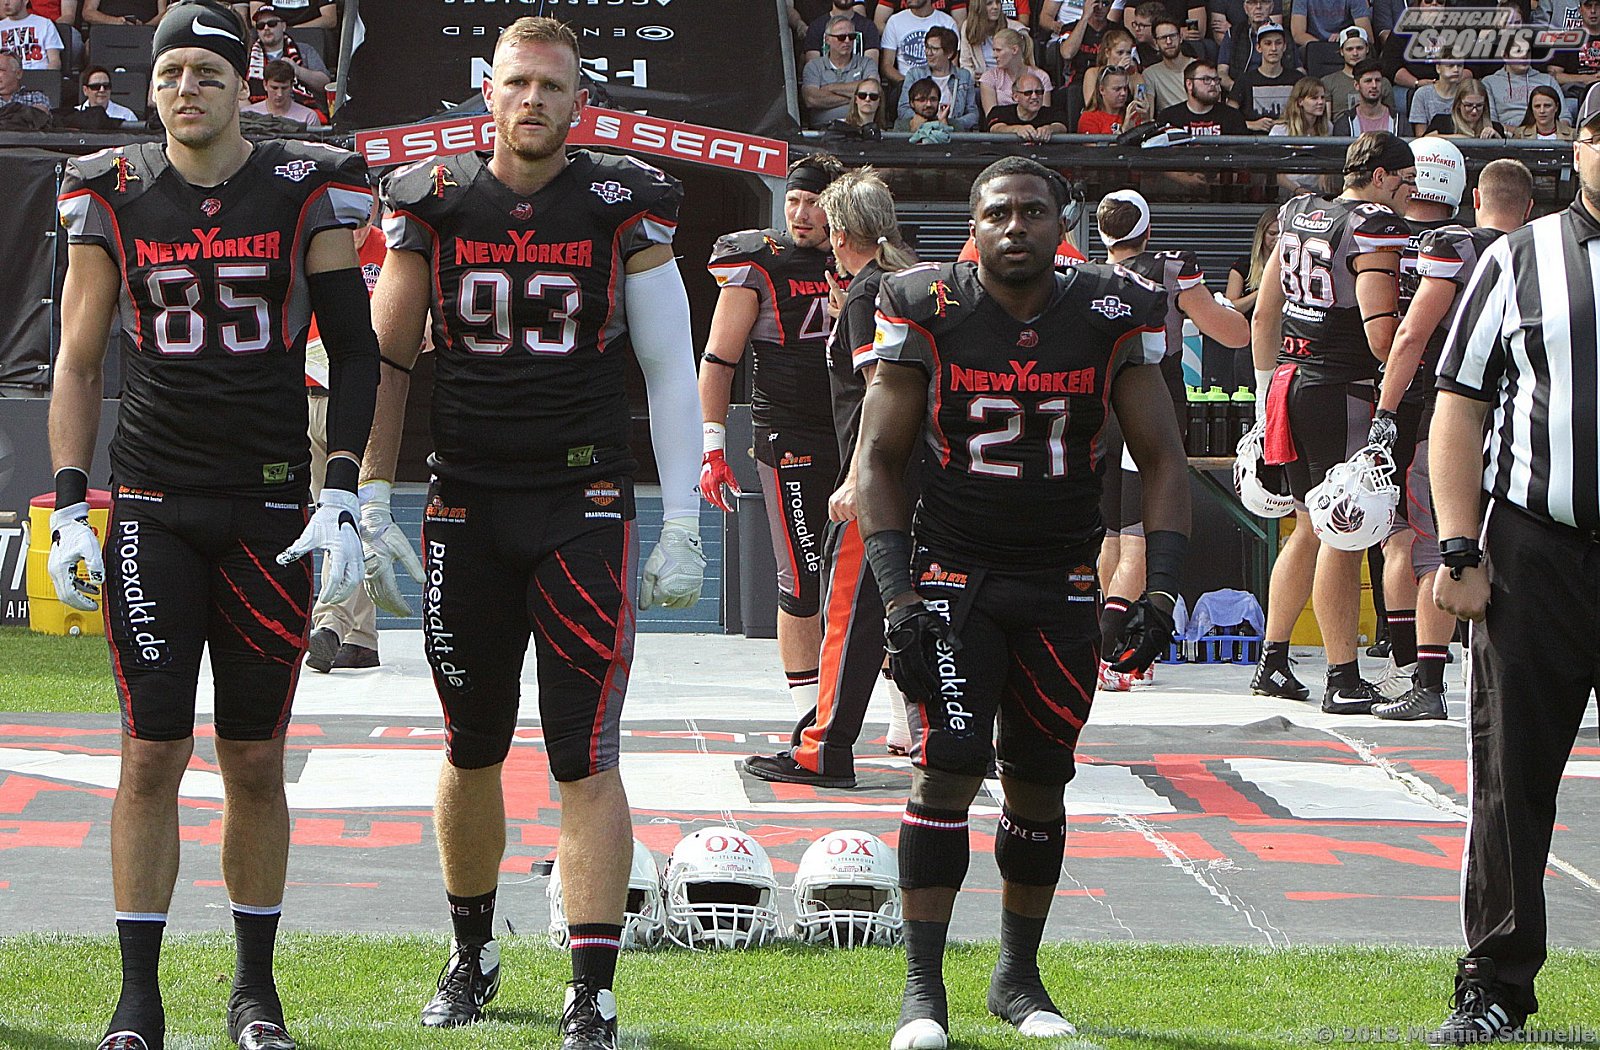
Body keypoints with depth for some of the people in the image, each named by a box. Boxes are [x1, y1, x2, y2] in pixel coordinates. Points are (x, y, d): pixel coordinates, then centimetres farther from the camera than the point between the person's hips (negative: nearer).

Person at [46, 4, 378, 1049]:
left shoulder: (306, 190, 0)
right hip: (151, 507, 0)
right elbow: (79, 362, 9)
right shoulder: (115, 195, 3)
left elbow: (354, 352, 3)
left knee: (255, 762, 5)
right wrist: (69, 507, 1)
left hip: (269, 509, 0)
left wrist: (343, 500, -5)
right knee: (153, 754, -3)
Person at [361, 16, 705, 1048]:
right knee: (472, 750, 13)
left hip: (585, 508, -2)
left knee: (585, 757, -7)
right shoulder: (434, 202, 4)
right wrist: (372, 508, 3)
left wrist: (684, 525, -3)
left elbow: (672, 371, 1)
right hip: (467, 506, 2)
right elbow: (389, 362, 9)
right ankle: (473, 951, 31)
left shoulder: (623, 207, -1)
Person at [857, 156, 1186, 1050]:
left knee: (1040, 782, 8)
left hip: (1061, 589, 2)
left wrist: (1162, 590, -8)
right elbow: (879, 460, -1)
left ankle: (1019, 977, 23)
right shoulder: (928, 314, -7)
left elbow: (1162, 460, 3)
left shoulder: (1111, 318, -3)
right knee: (950, 768, -14)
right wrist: (900, 597, -10)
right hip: (951, 572, -2)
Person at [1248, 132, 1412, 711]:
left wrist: (1267, 390, 27)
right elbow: (1383, 334, -20)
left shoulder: (1298, 213, 13)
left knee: (1310, 528, 18)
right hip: (1342, 394, -8)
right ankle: (1343, 680, -5)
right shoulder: (1376, 227, -12)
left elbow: (1263, 316, 20)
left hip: (1289, 383, 8)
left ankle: (1272, 664, 23)